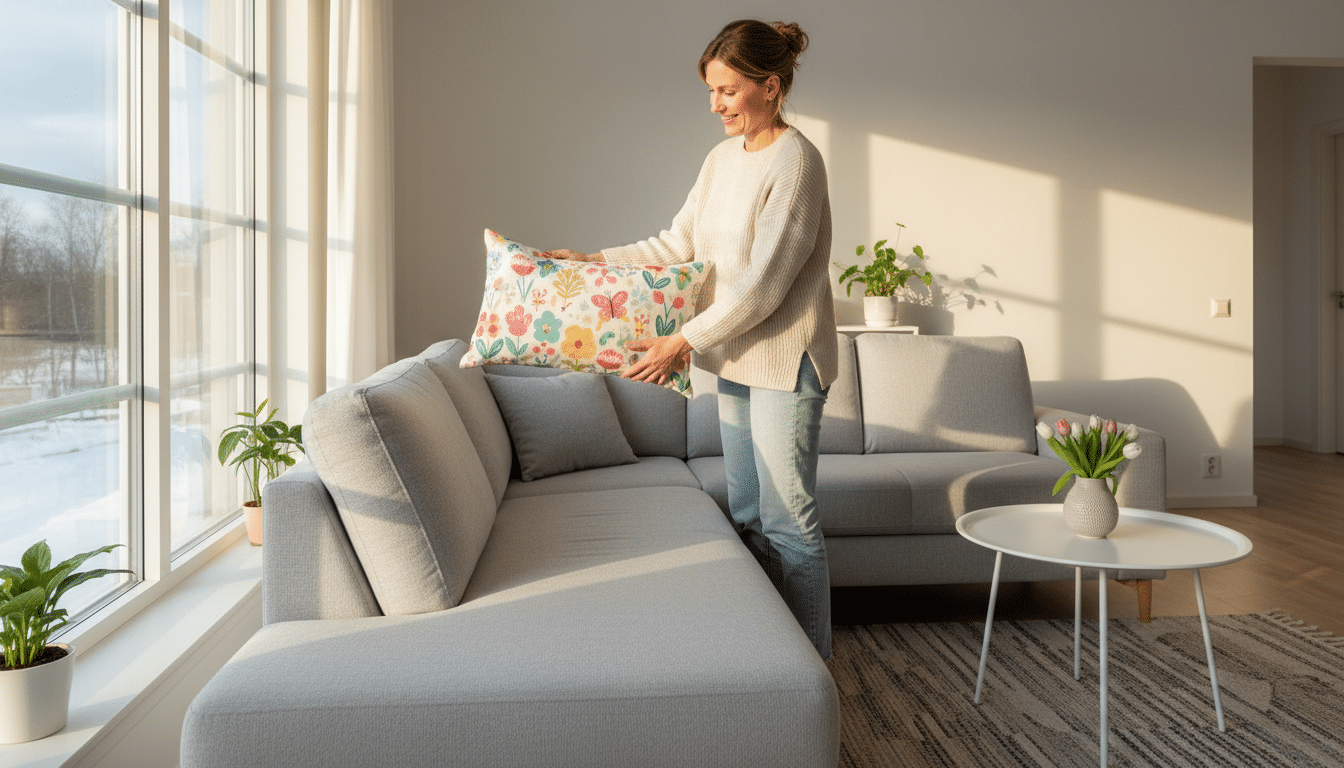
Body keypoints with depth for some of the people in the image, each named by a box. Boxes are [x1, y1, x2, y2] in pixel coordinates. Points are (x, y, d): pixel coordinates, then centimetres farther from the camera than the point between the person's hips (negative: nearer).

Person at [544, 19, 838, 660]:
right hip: (736, 358, 9)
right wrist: (594, 262, 9)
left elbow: (764, 283, -21)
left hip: (785, 362, -8)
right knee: (746, 512, 14)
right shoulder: (723, 158, 11)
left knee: (787, 521, -1)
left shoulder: (795, 160, -15)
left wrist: (685, 341, -20)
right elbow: (678, 245, 16)